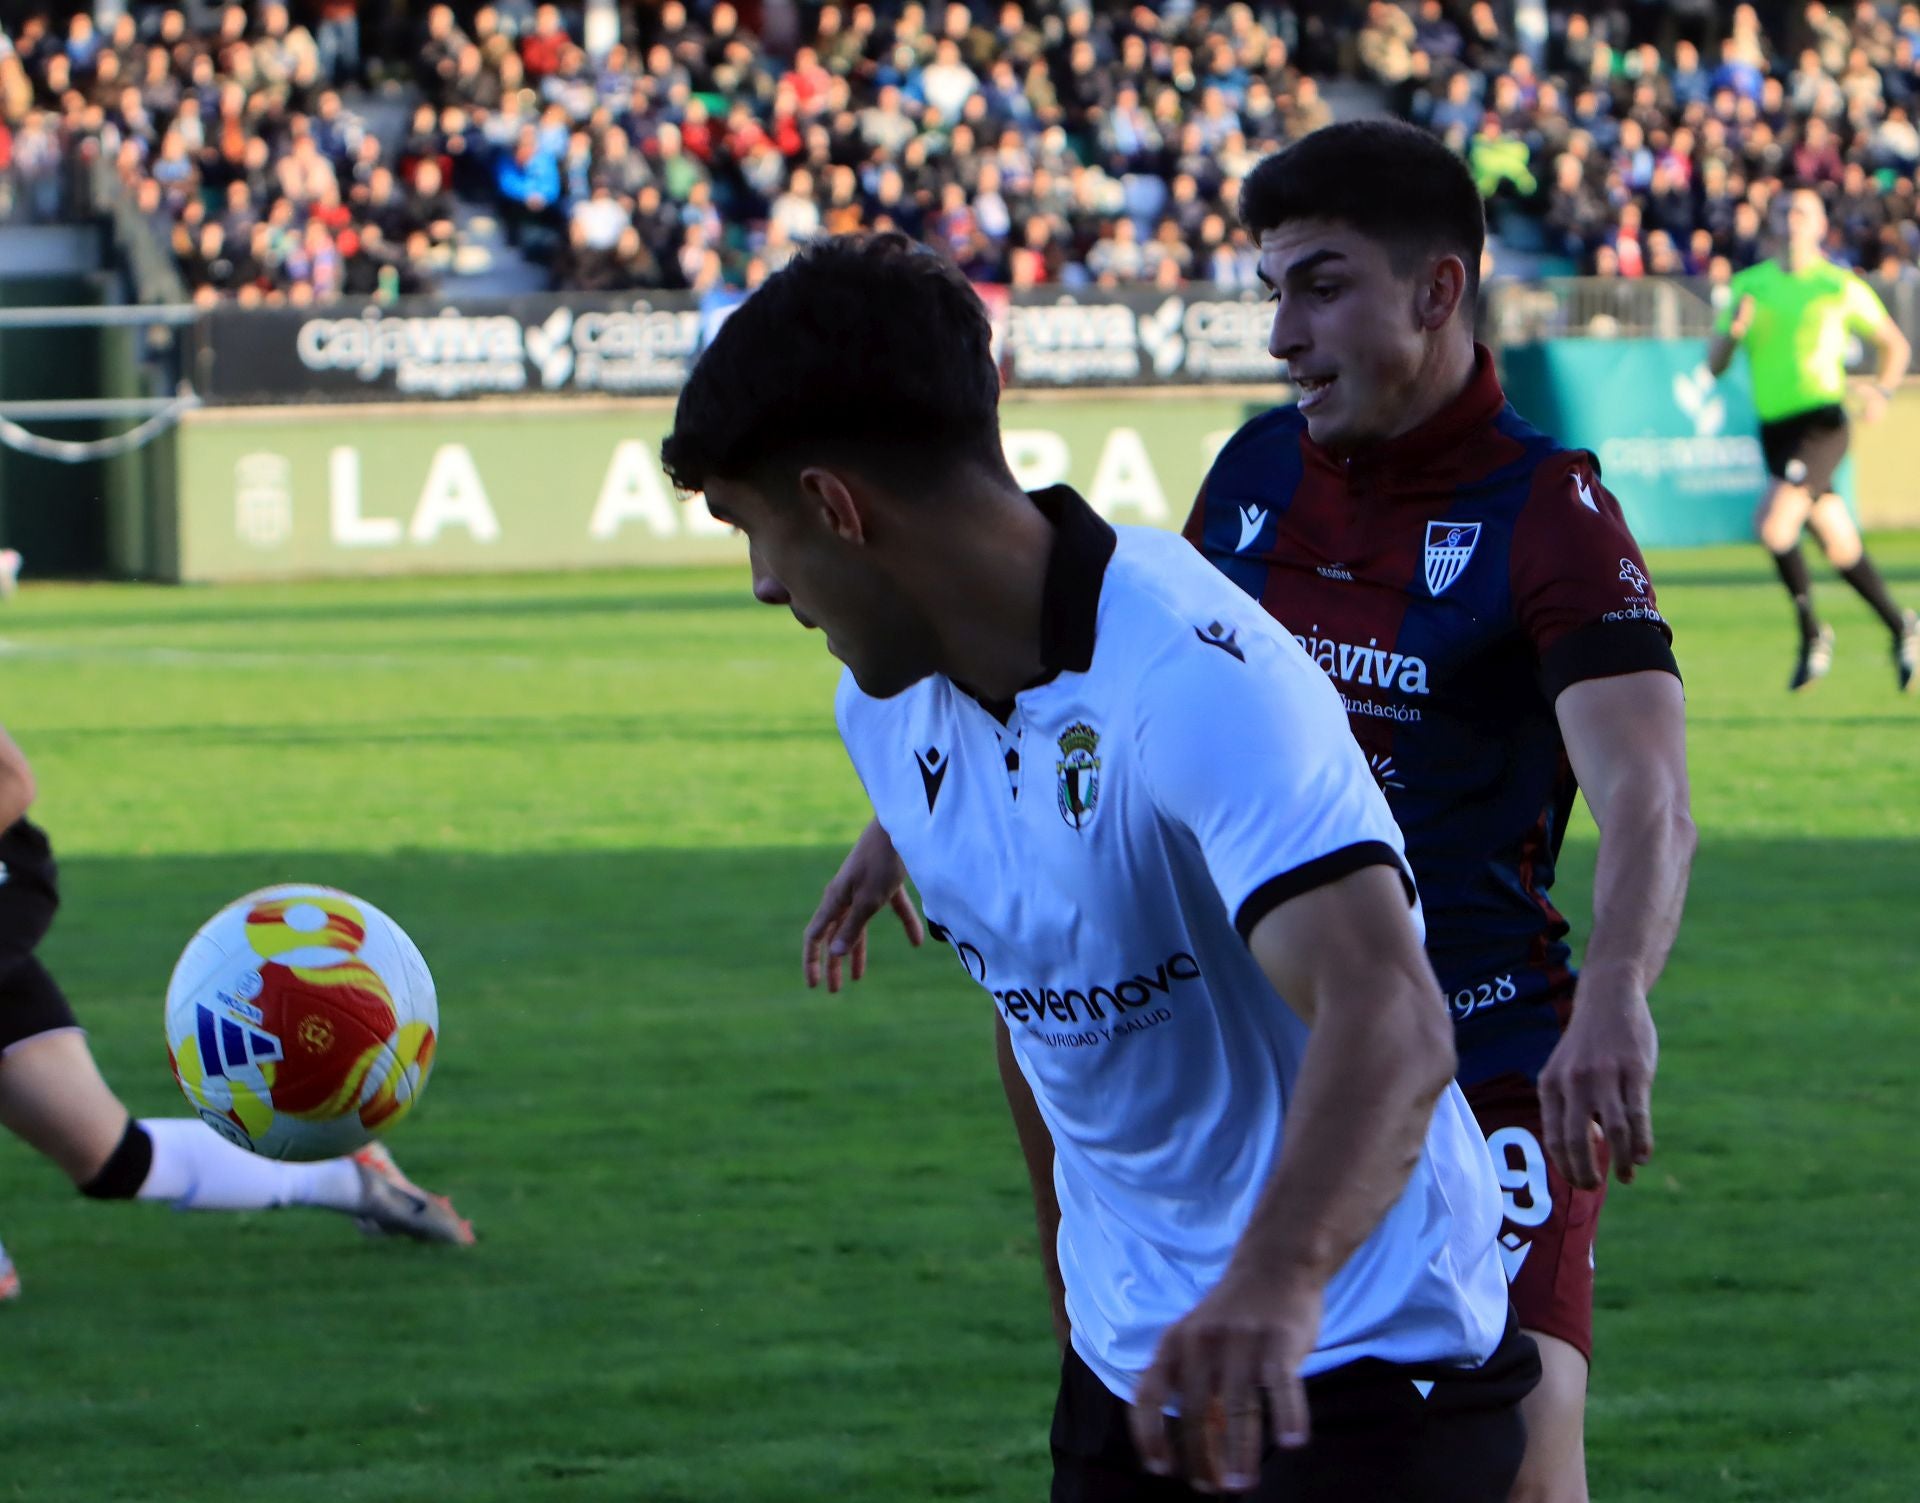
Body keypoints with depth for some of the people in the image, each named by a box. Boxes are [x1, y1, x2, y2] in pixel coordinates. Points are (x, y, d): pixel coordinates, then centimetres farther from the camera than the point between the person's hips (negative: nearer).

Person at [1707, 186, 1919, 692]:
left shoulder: (1841, 286, 0)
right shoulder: (1748, 285, 9)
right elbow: (1715, 365, 10)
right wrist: (1732, 331, -11)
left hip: (1822, 420, -5)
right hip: (1774, 426, 5)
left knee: (1773, 523, -23)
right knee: (1838, 545, 10)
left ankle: (1812, 632, -5)